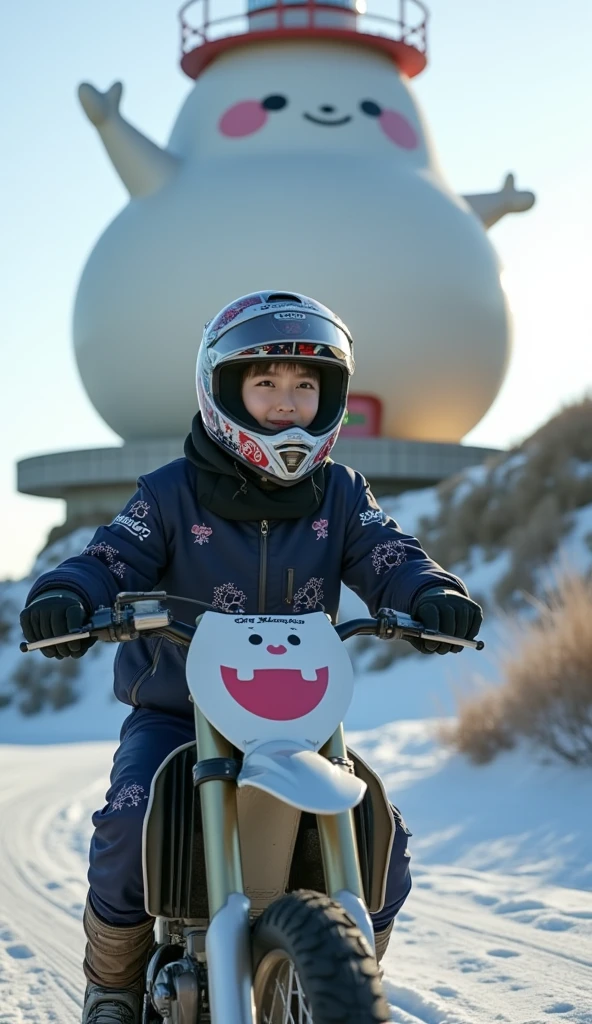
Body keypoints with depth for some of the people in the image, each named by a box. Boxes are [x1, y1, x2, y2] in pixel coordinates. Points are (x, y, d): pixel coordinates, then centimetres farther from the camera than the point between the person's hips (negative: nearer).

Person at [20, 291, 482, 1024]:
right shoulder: (171, 494, -2)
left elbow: (387, 558, -8)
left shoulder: (339, 496, 5)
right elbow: (113, 558, -13)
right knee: (128, 823, -28)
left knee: (381, 839, -12)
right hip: (175, 709, -2)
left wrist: (433, 596, -33)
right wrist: (65, 599, -38)